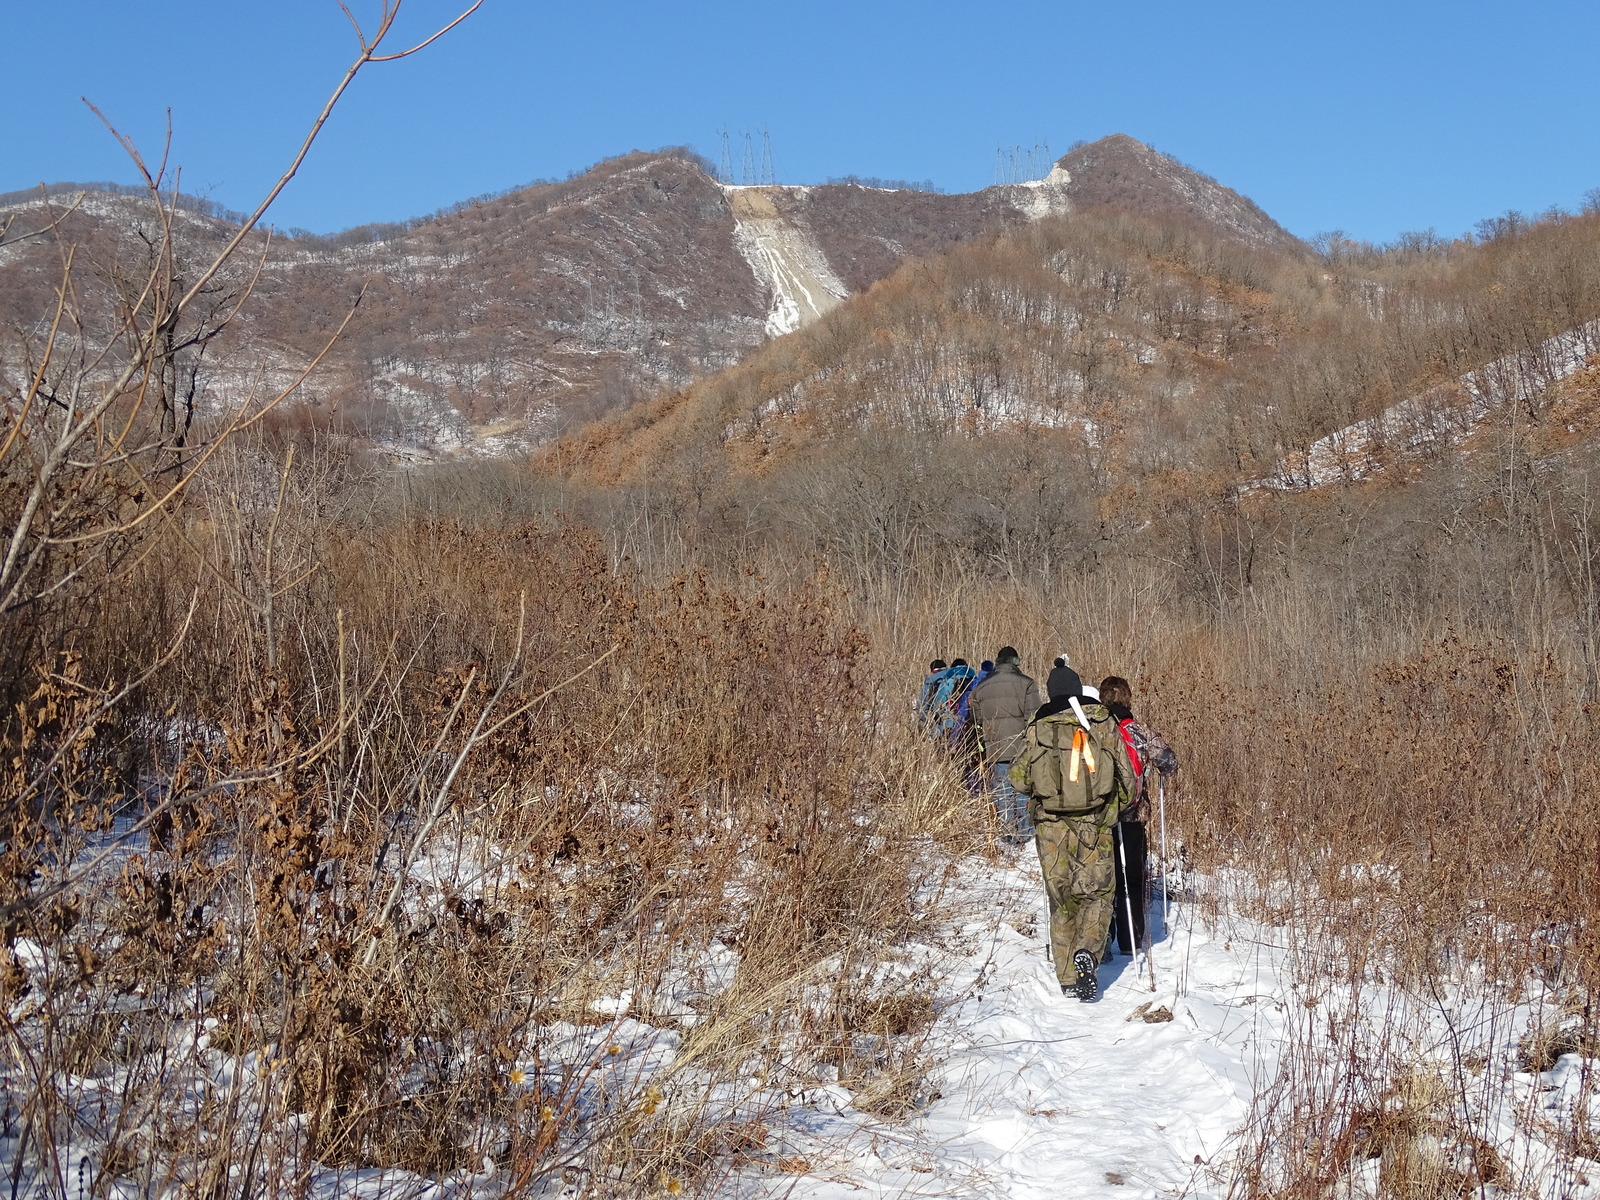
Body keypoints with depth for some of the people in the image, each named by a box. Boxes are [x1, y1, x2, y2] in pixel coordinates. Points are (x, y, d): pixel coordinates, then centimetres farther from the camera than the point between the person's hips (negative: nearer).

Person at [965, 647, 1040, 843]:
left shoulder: (980, 689, 10)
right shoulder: (1026, 684, -4)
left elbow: (976, 722, 14)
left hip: (994, 752, 3)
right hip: (1022, 750, -3)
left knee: (1001, 795, 8)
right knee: (1024, 791, 4)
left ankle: (1007, 835, 9)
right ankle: (1025, 833, 3)